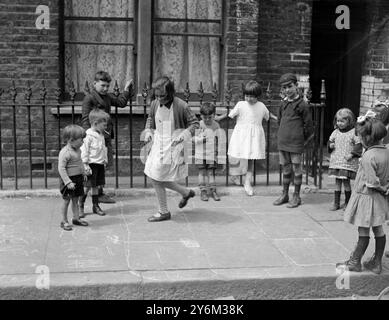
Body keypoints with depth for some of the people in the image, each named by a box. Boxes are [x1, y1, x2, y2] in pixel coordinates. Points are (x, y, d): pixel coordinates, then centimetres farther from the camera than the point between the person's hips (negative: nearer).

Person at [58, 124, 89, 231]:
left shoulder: (77, 150, 6)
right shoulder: (64, 152, -22)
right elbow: (61, 168, -24)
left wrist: (83, 173, 24)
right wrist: (68, 182, -26)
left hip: (78, 178, 8)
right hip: (68, 179, -8)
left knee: (75, 199, 15)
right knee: (66, 200, 2)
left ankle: (76, 218, 24)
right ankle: (64, 221, 12)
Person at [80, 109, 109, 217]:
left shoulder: (101, 135, 11)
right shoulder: (89, 136, -15)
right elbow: (84, 151, -15)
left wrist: (105, 161, 21)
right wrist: (86, 165, -17)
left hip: (100, 164, 8)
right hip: (92, 164, -8)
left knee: (96, 185, 13)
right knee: (87, 186, -3)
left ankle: (95, 206, 20)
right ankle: (80, 206, 9)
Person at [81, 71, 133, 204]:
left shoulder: (107, 96, 14)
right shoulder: (89, 98, -9)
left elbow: (121, 102, 28)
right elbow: (85, 119, -13)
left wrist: (126, 89, 24)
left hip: (106, 136, 8)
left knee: (104, 165, 12)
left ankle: (99, 192, 22)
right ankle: (99, 194, 1)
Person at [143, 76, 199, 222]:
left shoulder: (181, 106, -17)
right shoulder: (154, 104, -1)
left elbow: (194, 123, -7)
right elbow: (150, 119, 19)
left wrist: (183, 135, -20)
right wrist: (148, 131, 1)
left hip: (172, 147, -7)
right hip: (158, 144, 7)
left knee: (157, 179, -4)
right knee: (158, 179, 10)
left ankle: (164, 212, 16)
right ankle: (186, 192, 32)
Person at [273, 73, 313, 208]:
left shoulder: (302, 105, -8)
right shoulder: (283, 104, 8)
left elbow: (309, 126, -3)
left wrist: (303, 140, 2)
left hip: (296, 144, -5)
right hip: (282, 142, 5)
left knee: (296, 169, 3)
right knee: (285, 168, 13)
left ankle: (296, 196, 12)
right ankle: (285, 194, 23)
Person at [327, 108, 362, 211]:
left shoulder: (354, 132, -6)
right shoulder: (336, 132, 8)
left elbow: (359, 145, -7)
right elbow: (330, 140, 20)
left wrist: (352, 154, -17)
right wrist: (330, 145, -3)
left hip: (348, 163, -4)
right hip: (336, 162, 4)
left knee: (346, 181, -1)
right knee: (337, 182, 8)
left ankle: (347, 203, 14)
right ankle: (336, 203, 14)